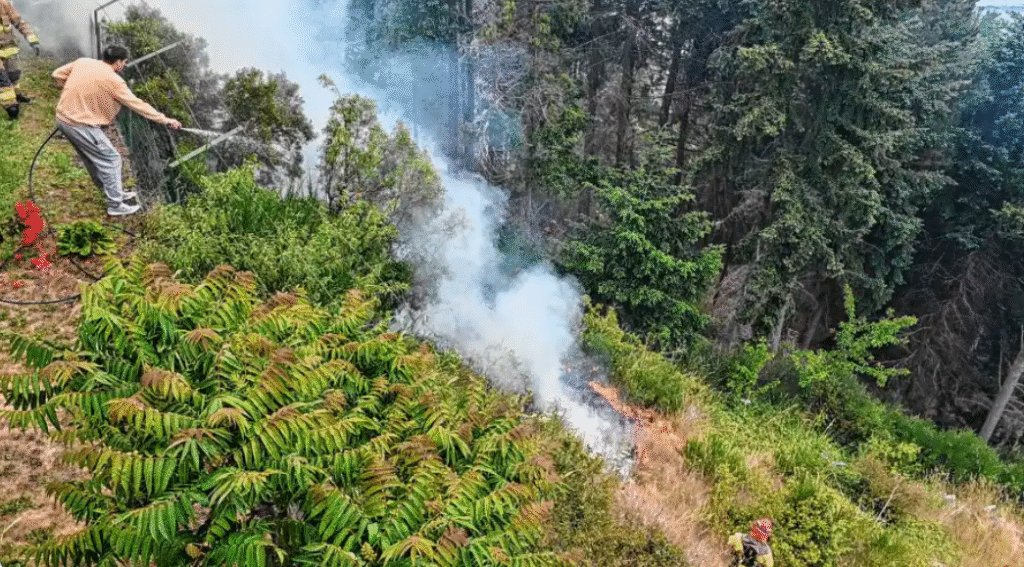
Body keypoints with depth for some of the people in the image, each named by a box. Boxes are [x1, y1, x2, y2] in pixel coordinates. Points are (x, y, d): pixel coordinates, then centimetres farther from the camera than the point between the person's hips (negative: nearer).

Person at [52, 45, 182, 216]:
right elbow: (137, 105, -15)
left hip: (63, 117, 9)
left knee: (93, 157, 21)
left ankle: (114, 192, 37)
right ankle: (115, 205, 7)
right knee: (110, 159, 2)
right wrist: (165, 119, -10)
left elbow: (57, 74, 14)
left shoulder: (83, 62, 4)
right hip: (81, 125, -9)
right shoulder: (113, 81, -18)